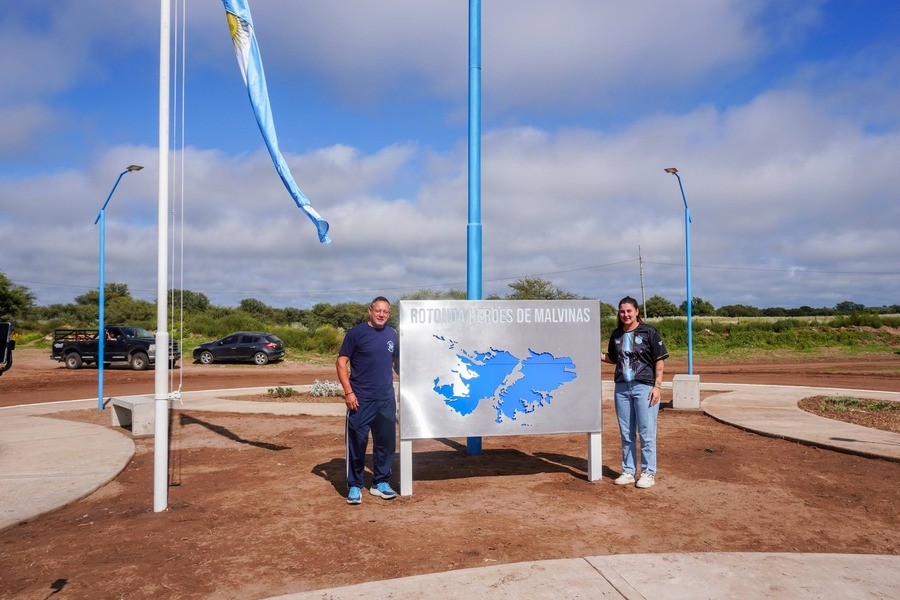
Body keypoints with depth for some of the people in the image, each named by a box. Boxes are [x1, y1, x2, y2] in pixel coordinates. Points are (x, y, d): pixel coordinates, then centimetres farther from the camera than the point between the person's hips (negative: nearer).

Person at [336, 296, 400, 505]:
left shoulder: (392, 335, 10)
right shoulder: (356, 332, -5)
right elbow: (341, 362, -6)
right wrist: (348, 391, -13)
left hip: (386, 400, 5)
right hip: (360, 400, -5)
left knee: (386, 442, 10)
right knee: (357, 443, 1)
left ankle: (381, 482, 25)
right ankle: (354, 486, 15)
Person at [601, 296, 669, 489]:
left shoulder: (649, 332, -4)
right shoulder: (616, 334, 11)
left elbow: (660, 361, -4)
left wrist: (657, 386, -11)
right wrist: (599, 355, 3)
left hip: (645, 387, -5)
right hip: (622, 388, 5)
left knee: (646, 432, -1)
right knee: (626, 433, 11)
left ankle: (648, 473, 11)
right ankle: (628, 471, 21)